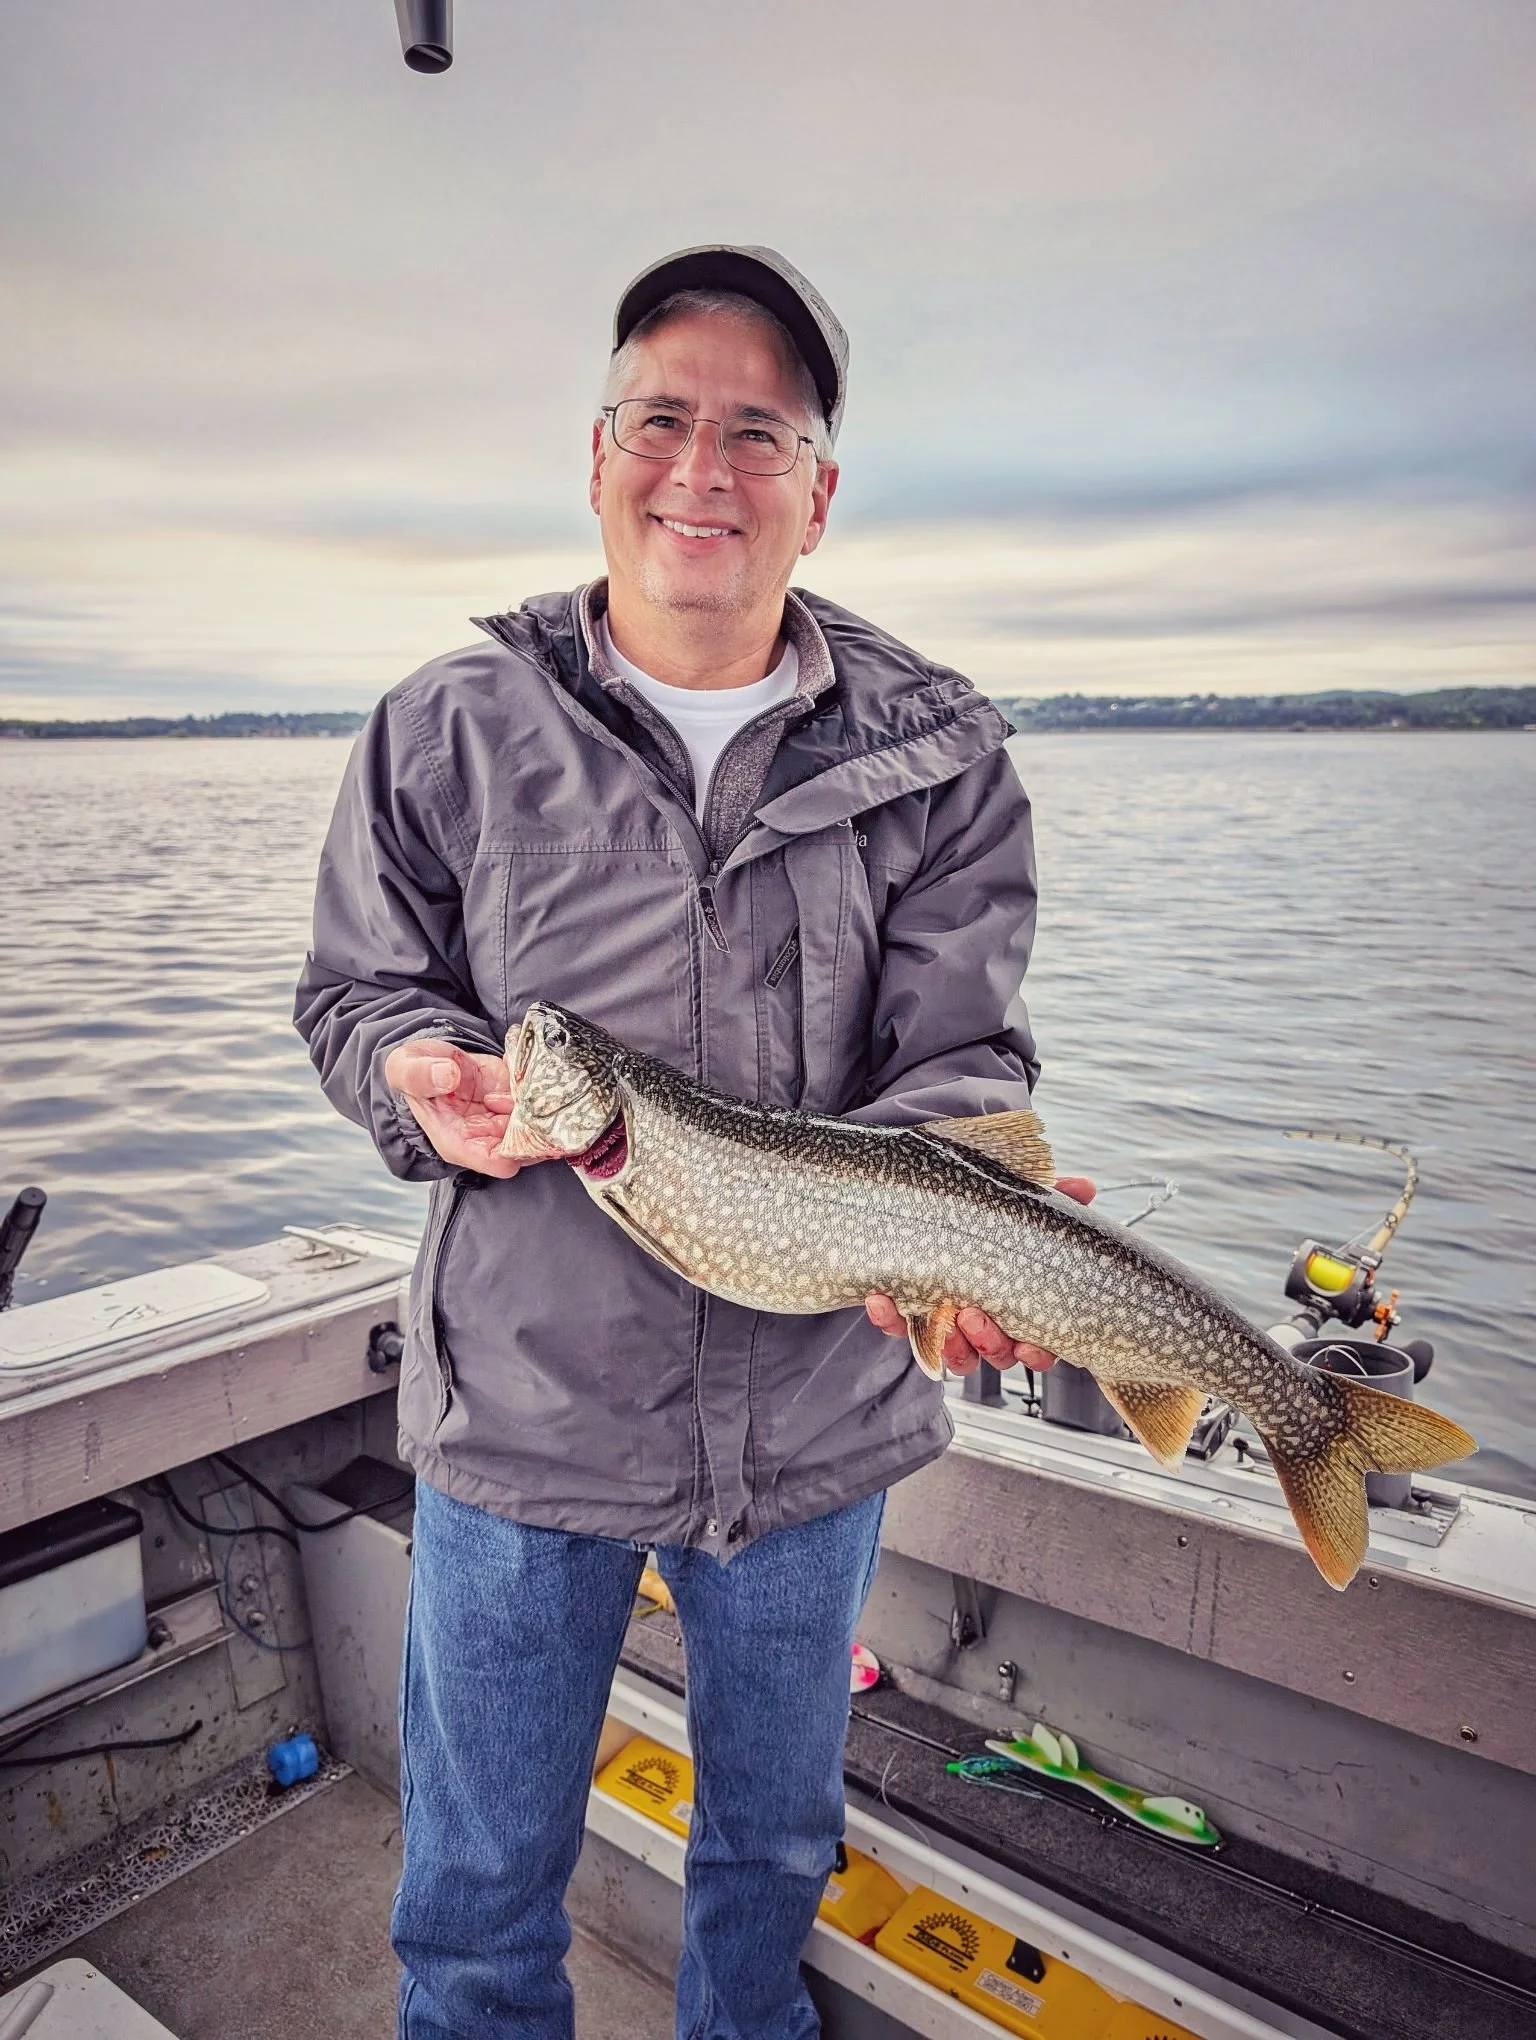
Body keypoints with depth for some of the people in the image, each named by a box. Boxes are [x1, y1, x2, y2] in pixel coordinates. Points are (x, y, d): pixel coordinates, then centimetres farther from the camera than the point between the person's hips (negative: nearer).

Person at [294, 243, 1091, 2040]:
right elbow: (355, 991, 4)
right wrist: (428, 1078, -19)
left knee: (778, 1842, 28)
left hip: (815, 1414, 2)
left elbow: (953, 1058, -8)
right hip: (521, 1412, 0)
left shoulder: (940, 758, -4)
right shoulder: (447, 732, -4)